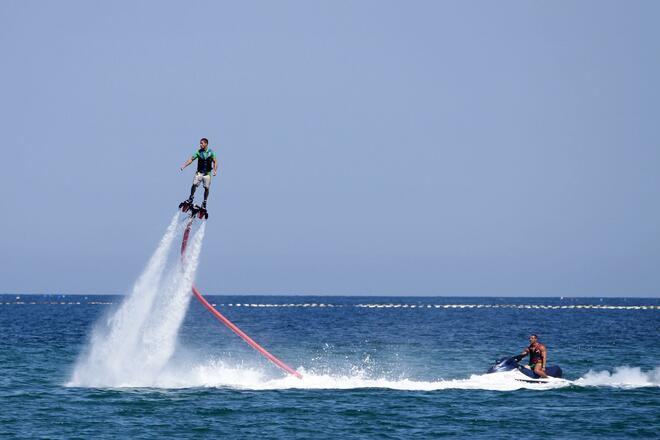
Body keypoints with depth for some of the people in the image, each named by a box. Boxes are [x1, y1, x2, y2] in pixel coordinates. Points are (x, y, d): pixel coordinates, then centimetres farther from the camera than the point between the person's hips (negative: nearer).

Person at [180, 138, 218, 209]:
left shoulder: (211, 152, -5)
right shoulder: (199, 152, -1)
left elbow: (215, 162, -4)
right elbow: (191, 159, -1)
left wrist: (215, 170, -18)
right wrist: (184, 165, -12)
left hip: (207, 173, -1)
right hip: (199, 172, 1)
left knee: (206, 188, -3)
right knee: (194, 184, -16)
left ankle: (204, 202, 11)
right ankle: (191, 198, 2)